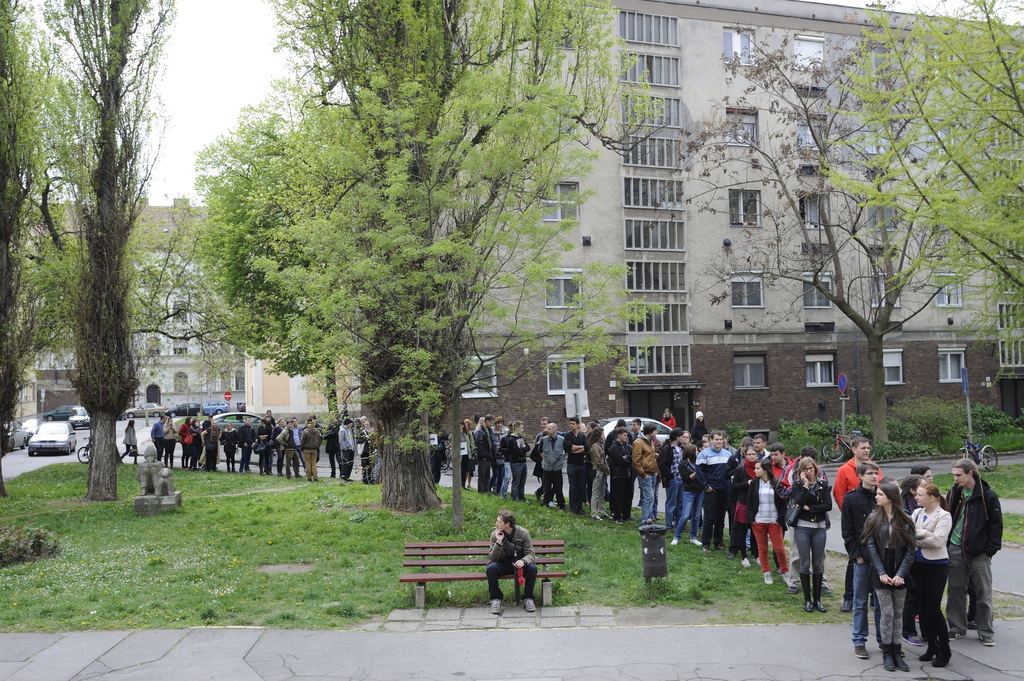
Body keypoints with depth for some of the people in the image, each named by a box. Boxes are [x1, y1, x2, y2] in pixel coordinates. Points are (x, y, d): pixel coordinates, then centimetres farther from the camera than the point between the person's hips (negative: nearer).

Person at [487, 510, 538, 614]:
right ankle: (496, 599, -15)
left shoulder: (523, 533, -10)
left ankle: (528, 599, -11)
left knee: (532, 568, -30)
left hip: (519, 563, 0)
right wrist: (498, 542, -27)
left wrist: (523, 561, -33)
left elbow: (530, 554, -10)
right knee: (491, 567, -31)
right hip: (502, 565, 0)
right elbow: (492, 558, -12)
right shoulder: (495, 535, -9)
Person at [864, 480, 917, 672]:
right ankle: (887, 653, 9)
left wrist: (900, 574, -11)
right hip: (881, 573, -1)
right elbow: (871, 547, -4)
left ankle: (897, 653, 13)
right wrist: (882, 573, -11)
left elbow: (910, 549, -3)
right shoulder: (874, 518, 0)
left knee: (898, 614, 6)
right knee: (887, 613, -3)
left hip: (899, 574, 1)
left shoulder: (905, 520, -1)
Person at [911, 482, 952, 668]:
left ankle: (944, 651, 9)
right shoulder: (916, 513, 7)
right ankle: (932, 647, 22)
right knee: (922, 607, 10)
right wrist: (925, 534, -15)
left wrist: (916, 537, -12)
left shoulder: (943, 516, -10)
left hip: (936, 565, -6)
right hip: (918, 564, 6)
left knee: (933, 608, -4)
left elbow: (937, 541, -21)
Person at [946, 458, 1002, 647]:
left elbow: (996, 524, -6)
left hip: (979, 551, -4)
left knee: (984, 592, 3)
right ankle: (957, 628, 19)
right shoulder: (954, 494, 5)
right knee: (956, 590, 9)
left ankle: (986, 632, 13)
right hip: (955, 549, 4)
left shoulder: (987, 496, -8)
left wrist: (991, 549, -11)